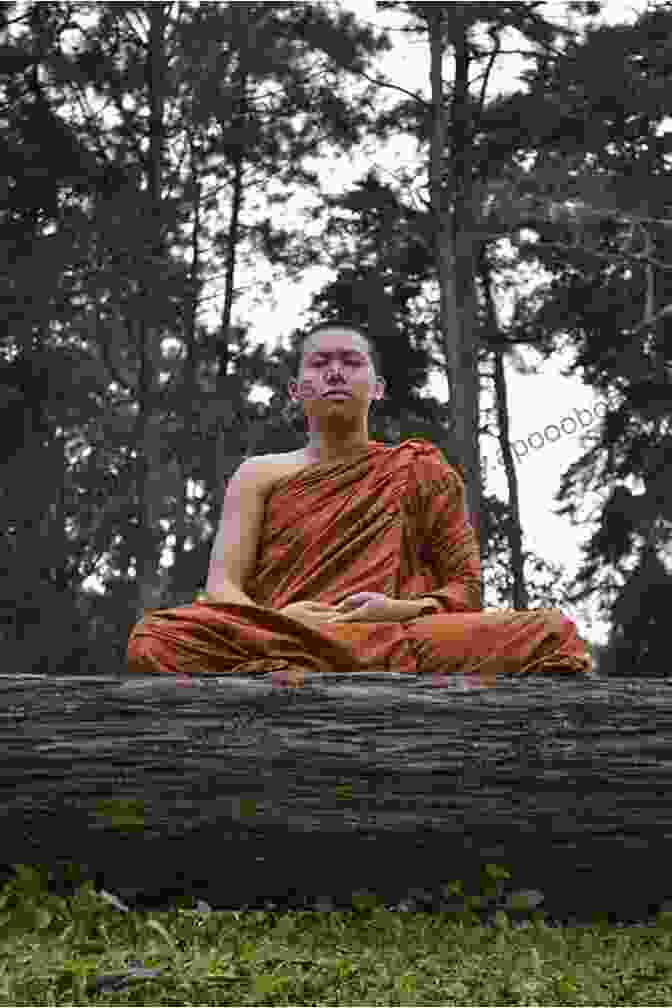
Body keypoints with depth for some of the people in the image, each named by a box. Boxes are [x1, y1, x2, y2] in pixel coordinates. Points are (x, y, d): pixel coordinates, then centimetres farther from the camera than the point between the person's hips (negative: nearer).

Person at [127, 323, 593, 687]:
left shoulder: (419, 472, 19)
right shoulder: (260, 474, 20)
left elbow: (466, 589, 14)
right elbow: (221, 586, 9)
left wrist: (403, 610, -9)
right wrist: (275, 620, -14)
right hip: (275, 644, 0)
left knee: (550, 633, -27)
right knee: (156, 638, -32)